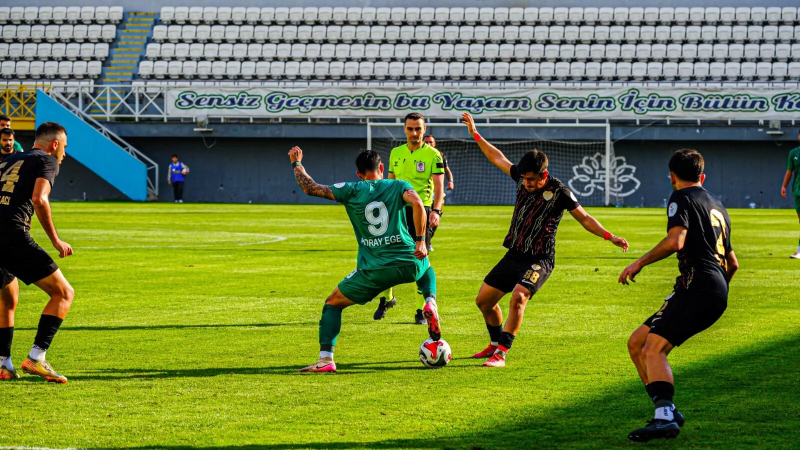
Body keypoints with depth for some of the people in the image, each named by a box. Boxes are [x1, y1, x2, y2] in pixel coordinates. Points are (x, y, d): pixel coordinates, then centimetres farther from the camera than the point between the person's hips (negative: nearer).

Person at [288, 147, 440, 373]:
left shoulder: (352, 191, 5)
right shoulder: (399, 186, 7)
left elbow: (310, 188, 6)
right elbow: (417, 204, -14)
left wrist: (297, 163, 22)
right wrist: (420, 240, -10)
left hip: (373, 272, -2)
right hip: (408, 264, 2)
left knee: (332, 304, 14)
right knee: (427, 267, 39)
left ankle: (325, 359, -2)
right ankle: (431, 303, 8)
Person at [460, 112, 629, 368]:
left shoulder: (559, 192, -13)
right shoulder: (522, 178, 2)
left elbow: (585, 219, -5)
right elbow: (498, 158, 16)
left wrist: (610, 237, -16)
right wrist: (474, 134, 19)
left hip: (539, 260, -7)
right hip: (514, 255, 7)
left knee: (518, 297, -30)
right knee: (484, 300, 9)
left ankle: (501, 354, -26)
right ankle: (495, 343, 31)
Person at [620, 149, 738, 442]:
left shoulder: (682, 199, 1)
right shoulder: (717, 207, 28)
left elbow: (675, 241, -17)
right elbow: (732, 263, 34)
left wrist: (640, 263, -6)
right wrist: (719, 288, 50)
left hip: (697, 287, -9)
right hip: (716, 295, 9)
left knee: (653, 349, -21)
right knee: (636, 343, 11)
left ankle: (665, 418, -39)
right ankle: (667, 411, 4)